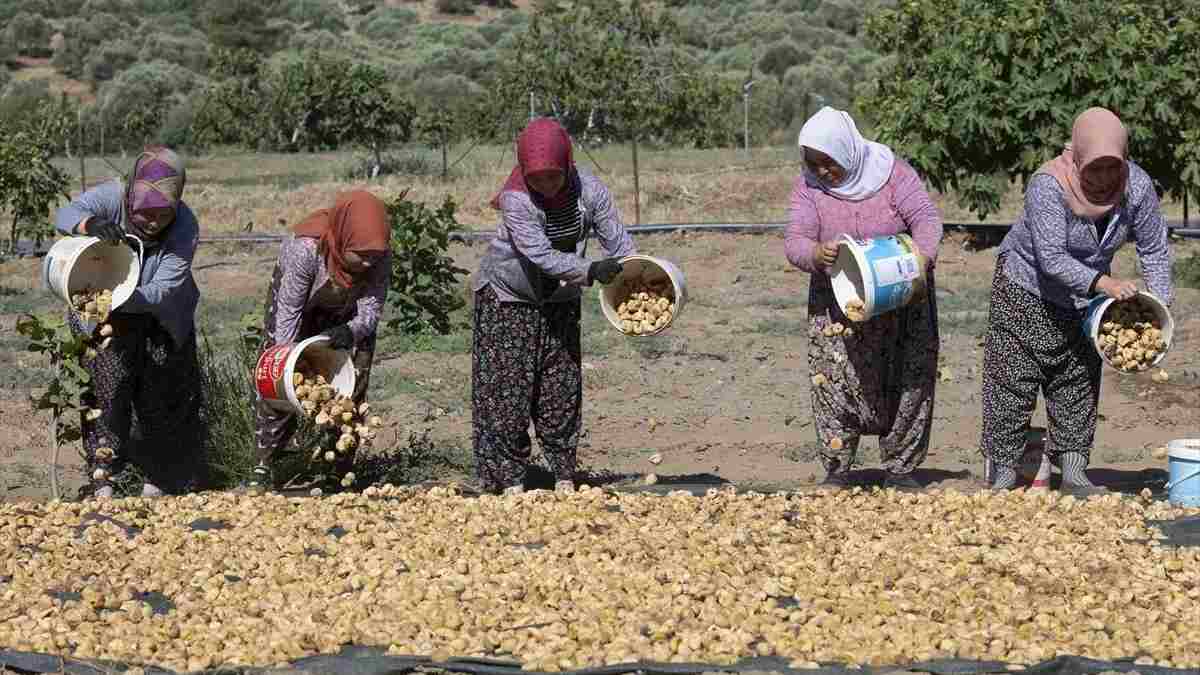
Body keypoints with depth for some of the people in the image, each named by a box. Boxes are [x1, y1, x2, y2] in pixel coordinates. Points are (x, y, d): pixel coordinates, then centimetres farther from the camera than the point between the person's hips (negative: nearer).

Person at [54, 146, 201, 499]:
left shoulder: (185, 228, -25)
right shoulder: (113, 198, -23)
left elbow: (162, 291, -31)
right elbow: (65, 215, -39)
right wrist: (92, 224, -61)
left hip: (161, 319, 1)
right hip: (107, 316, -1)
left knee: (163, 397, 3)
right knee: (108, 389, -12)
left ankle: (155, 484, 19)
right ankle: (102, 483, -8)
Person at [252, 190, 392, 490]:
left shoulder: (380, 256, -33)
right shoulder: (306, 249, -42)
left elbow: (371, 310, -28)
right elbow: (289, 310, -32)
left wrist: (350, 332, -50)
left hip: (346, 314, 3)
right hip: (298, 297, -3)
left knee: (352, 386, -1)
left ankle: (340, 471, 9)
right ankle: (264, 467, 1)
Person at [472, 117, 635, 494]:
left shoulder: (590, 191, -16)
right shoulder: (515, 200, -28)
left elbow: (619, 244, -15)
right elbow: (541, 256, -36)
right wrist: (589, 272, -47)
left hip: (559, 301, 4)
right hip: (506, 297, -4)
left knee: (562, 386, 5)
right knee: (506, 388, -6)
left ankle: (564, 474, 13)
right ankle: (509, 477, -2)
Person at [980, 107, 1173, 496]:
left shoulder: (1137, 187, -16)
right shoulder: (1048, 186, -31)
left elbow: (1154, 249, -6)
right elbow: (1052, 259, -35)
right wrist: (1103, 283, -45)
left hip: (1084, 301, 5)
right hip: (1027, 291, -5)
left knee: (1079, 385, 7)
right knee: (1012, 383, -5)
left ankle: (1073, 473, 13)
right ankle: (1003, 474, 0)